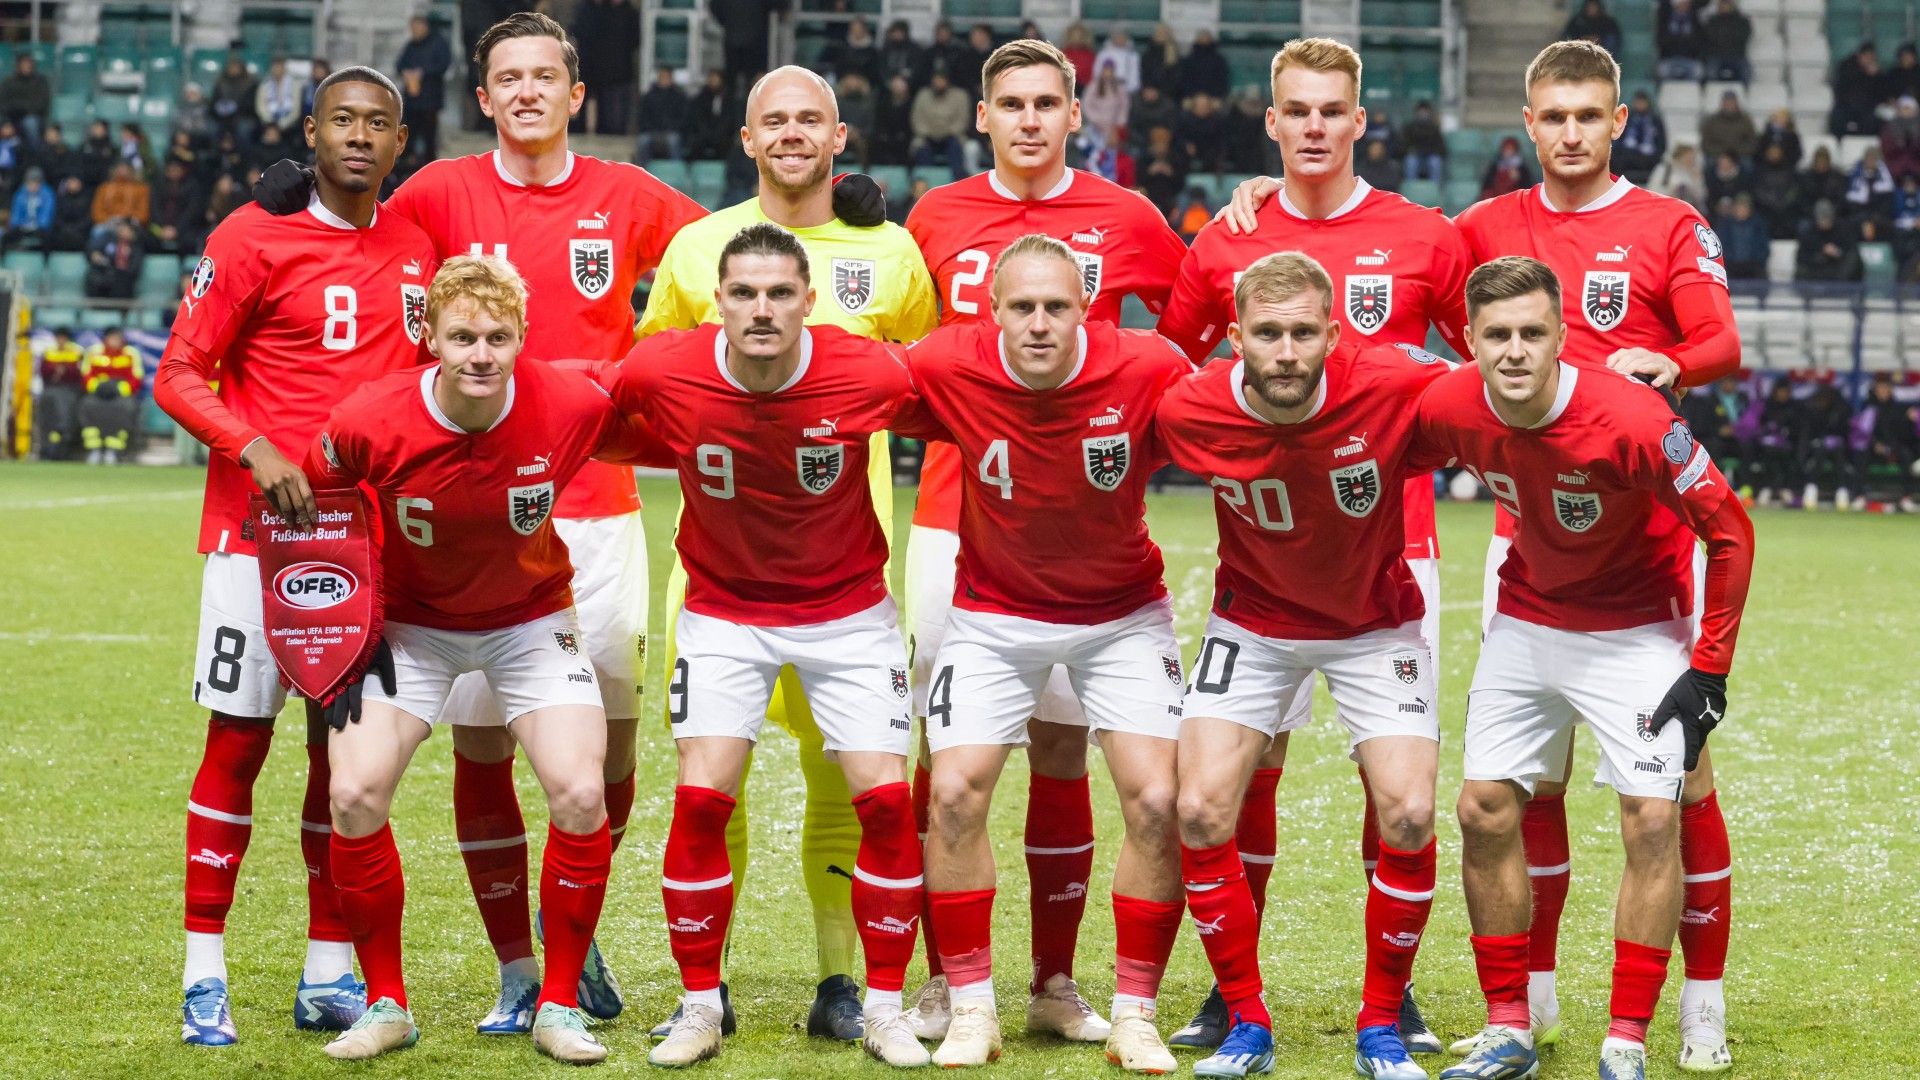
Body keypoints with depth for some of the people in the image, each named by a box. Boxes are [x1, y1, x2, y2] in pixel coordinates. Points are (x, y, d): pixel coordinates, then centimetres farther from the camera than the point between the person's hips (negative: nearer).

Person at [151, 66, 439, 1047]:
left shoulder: (416, 245, 9)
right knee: (238, 742, -2)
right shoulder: (253, 239, -6)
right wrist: (255, 448, -23)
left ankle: (329, 976, 14)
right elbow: (178, 375, -7)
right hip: (258, 527, -4)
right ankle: (204, 976, 4)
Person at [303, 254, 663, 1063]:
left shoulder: (573, 408, -26)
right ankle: (386, 1004, 3)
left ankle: (559, 1006, 2)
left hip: (532, 618, 0)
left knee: (580, 795, -16)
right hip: (408, 624, 0)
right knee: (355, 793, -16)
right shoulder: (368, 425, -26)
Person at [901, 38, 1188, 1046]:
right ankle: (943, 981, 9)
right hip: (953, 518, 1)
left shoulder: (1124, 219, 2)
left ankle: (1055, 983, 12)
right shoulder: (936, 217, 6)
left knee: (1061, 749, 2)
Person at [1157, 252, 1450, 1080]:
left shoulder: (1396, 389, -28)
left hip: (1377, 623, -1)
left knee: (1408, 815, -13)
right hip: (1253, 623, 1)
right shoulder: (1190, 412, -24)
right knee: (1201, 811, -10)